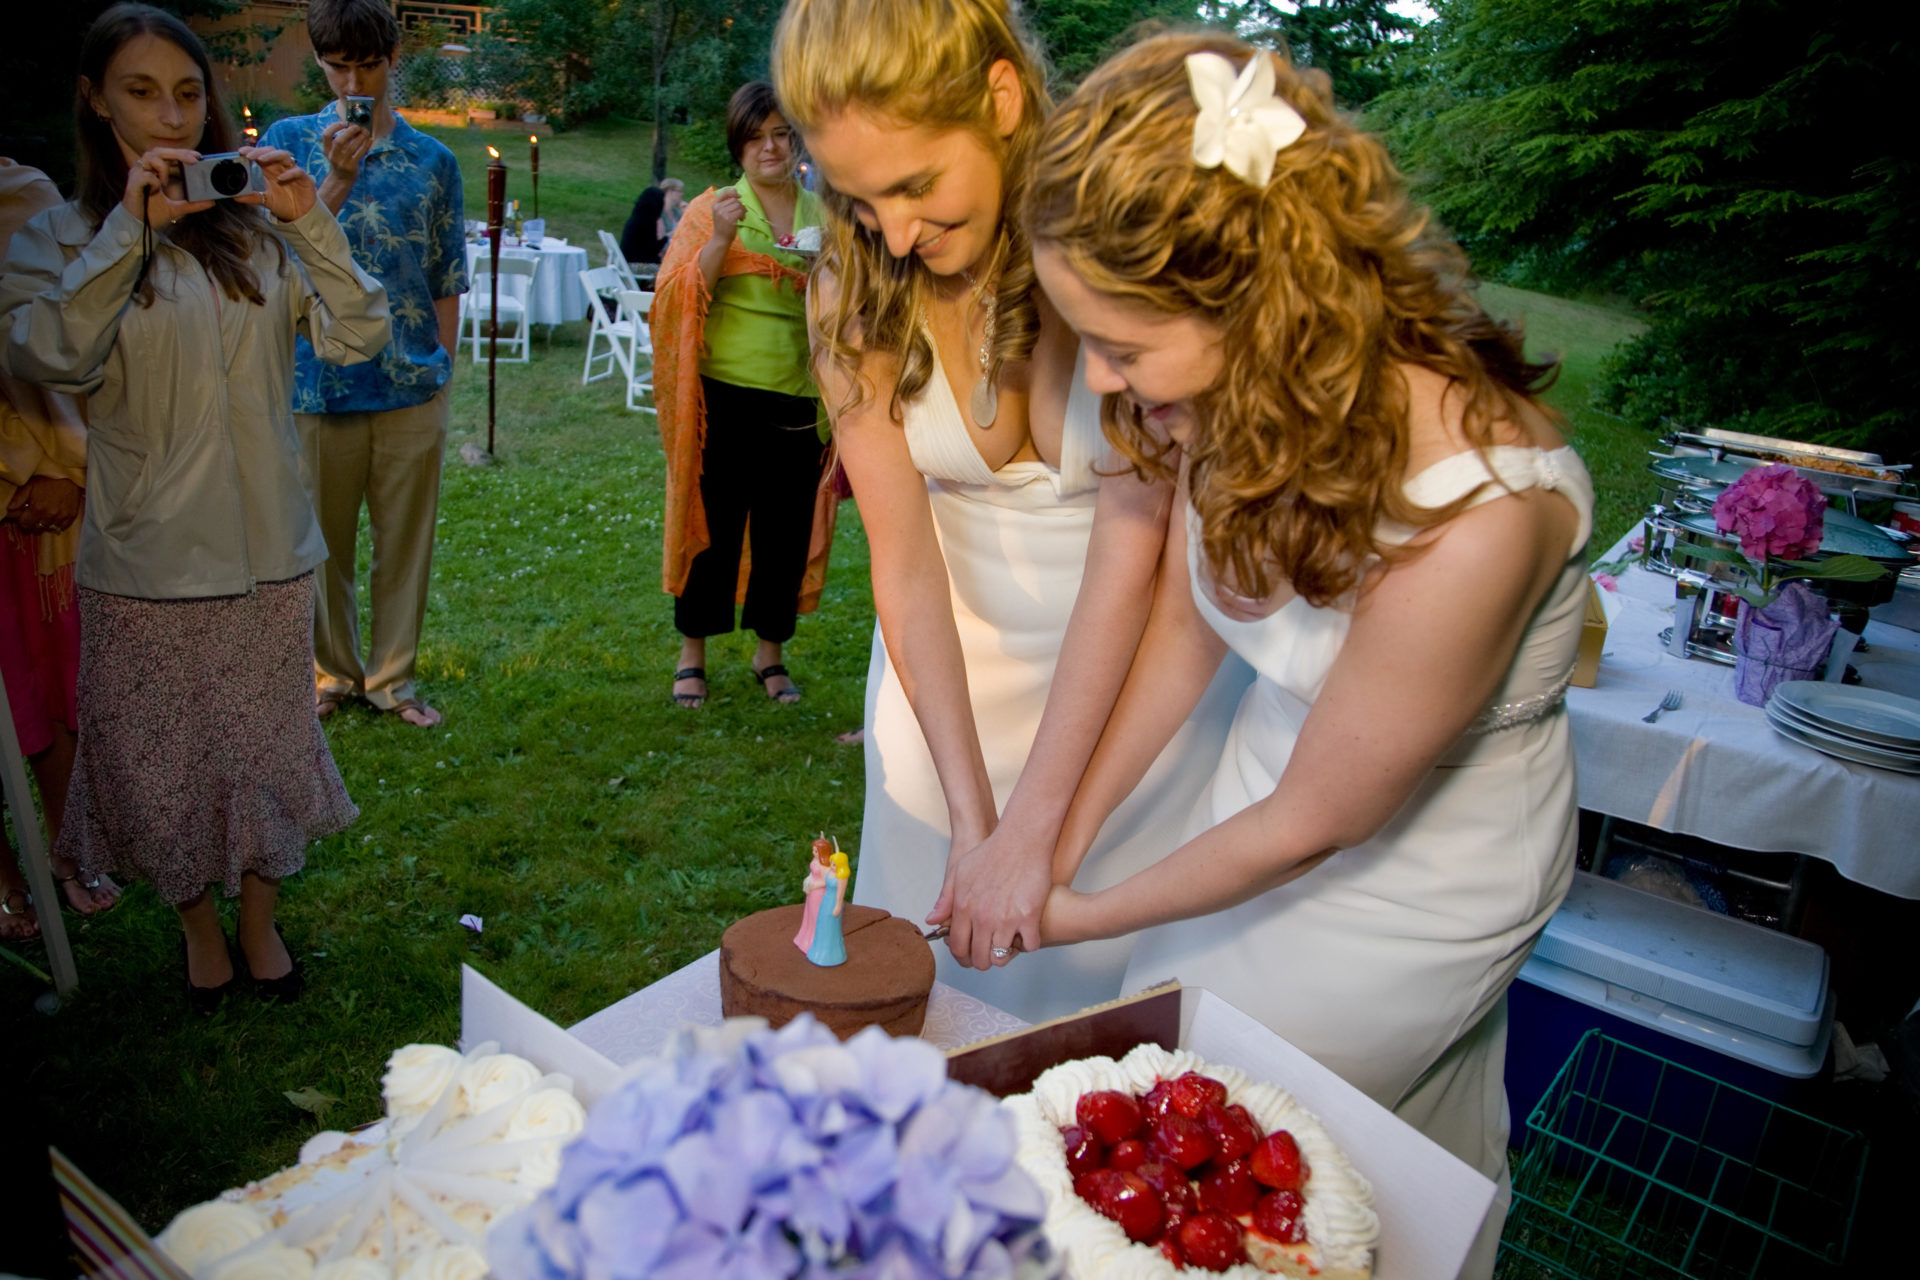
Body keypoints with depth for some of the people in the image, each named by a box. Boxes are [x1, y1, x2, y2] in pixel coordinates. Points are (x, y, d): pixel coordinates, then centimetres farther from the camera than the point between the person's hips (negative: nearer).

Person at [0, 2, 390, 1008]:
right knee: (162, 765, 11)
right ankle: (197, 925, 37)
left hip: (268, 550, 1)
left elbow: (359, 335, -7)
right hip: (145, 561, -1)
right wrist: (130, 230, -21)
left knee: (265, 748, 14)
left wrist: (310, 222, -17)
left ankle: (261, 919, 37)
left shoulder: (256, 230, 3)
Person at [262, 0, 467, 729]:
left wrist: (442, 370, 5)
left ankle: (392, 676, 22)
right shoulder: (290, 142, 4)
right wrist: (338, 180, -16)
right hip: (319, 382, 0)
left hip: (411, 388, 1)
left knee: (406, 538, 7)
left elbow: (446, 282, 9)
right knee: (324, 538, 9)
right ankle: (334, 670, 28)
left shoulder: (432, 159, 6)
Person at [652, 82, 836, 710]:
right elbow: (677, 299, -9)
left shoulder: (823, 217, 10)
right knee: (712, 526, 5)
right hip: (723, 399, -2)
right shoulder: (711, 210, 1)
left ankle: (770, 653, 27)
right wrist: (720, 239, -20)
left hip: (797, 403, 3)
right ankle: (692, 656, 22)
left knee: (787, 533, 9)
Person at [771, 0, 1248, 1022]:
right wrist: (971, 815, -17)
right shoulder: (851, 291, -9)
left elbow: (1129, 551, -23)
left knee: (1101, 964, 6)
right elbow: (903, 556, -12)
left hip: (1136, 662, -2)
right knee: (928, 959, 13)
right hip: (949, 666, 3)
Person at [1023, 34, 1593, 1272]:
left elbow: (1309, 828, -24)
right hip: (1278, 768, 6)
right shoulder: (1244, 397, -20)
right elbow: (1184, 620, -3)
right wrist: (1063, 834, -3)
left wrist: (1085, 915, -11)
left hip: (1418, 878, -5)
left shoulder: (1472, 518, -38)